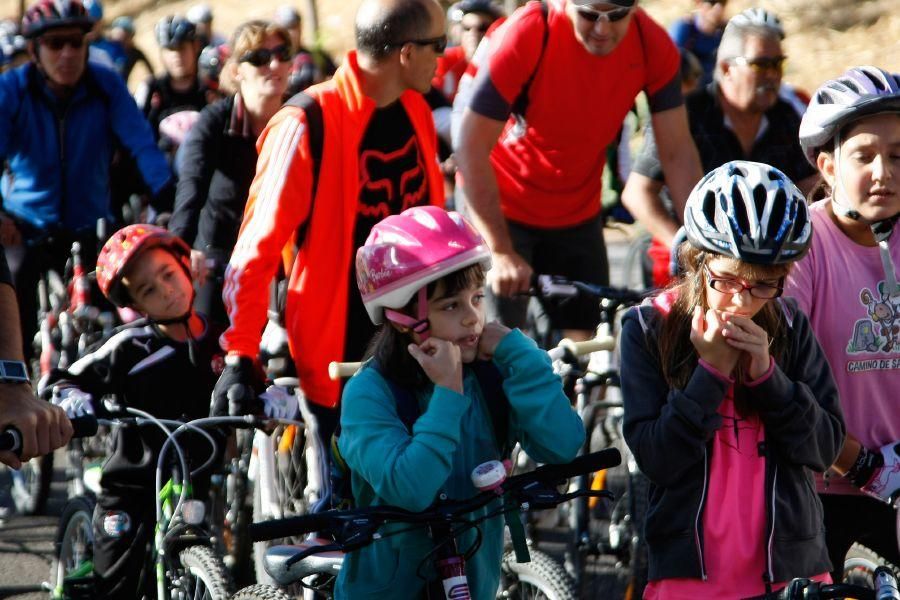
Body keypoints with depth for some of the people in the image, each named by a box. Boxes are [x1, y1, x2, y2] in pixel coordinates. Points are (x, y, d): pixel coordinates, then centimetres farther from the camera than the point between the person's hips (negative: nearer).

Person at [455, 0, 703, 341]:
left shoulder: (652, 45, -17)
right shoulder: (527, 35, -28)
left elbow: (678, 153, -11)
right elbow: (472, 149, -26)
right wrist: (502, 251, -30)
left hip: (578, 216, 4)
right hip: (501, 210, -3)